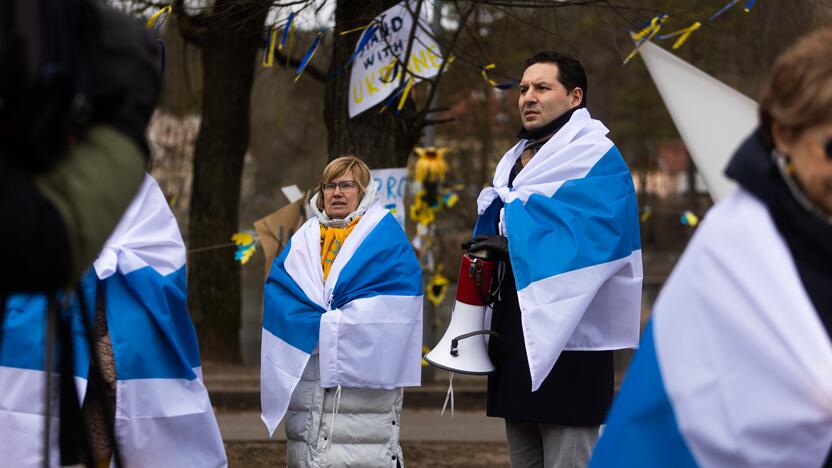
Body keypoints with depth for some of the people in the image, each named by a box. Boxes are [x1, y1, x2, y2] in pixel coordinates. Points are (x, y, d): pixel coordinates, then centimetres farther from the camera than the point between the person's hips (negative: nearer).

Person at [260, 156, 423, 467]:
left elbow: (399, 291, -6)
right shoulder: (305, 238, 19)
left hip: (364, 365, -4)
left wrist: (333, 324, -11)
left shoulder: (386, 235, 7)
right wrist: (316, 325, -11)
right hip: (305, 366, 4)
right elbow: (277, 290, 7)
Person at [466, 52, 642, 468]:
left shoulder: (595, 159, -6)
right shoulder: (516, 161, 20)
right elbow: (494, 230, 24)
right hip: (516, 342, 9)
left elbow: (596, 235, -20)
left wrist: (517, 244, -18)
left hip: (566, 346, -9)